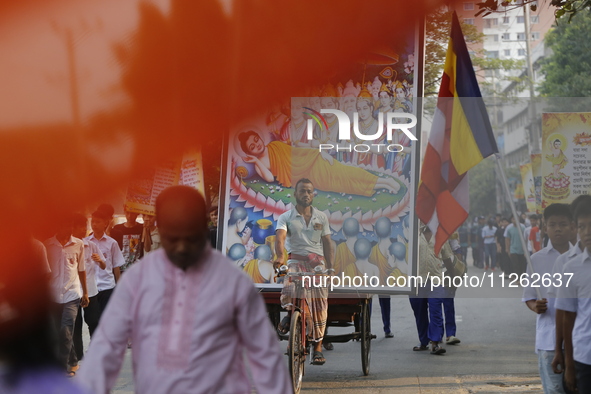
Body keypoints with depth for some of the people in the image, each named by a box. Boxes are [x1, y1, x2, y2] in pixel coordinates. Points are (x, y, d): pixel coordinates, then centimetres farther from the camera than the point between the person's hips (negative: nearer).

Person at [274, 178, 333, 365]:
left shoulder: (321, 218, 13)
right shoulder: (286, 218, 3)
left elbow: (327, 244, 14)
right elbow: (280, 238, -14)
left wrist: (330, 269, 7)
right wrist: (280, 257, -34)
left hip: (317, 262, 2)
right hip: (296, 261, -2)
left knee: (319, 305, -4)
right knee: (289, 291, -33)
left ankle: (318, 346, 3)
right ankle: (290, 313, -1)